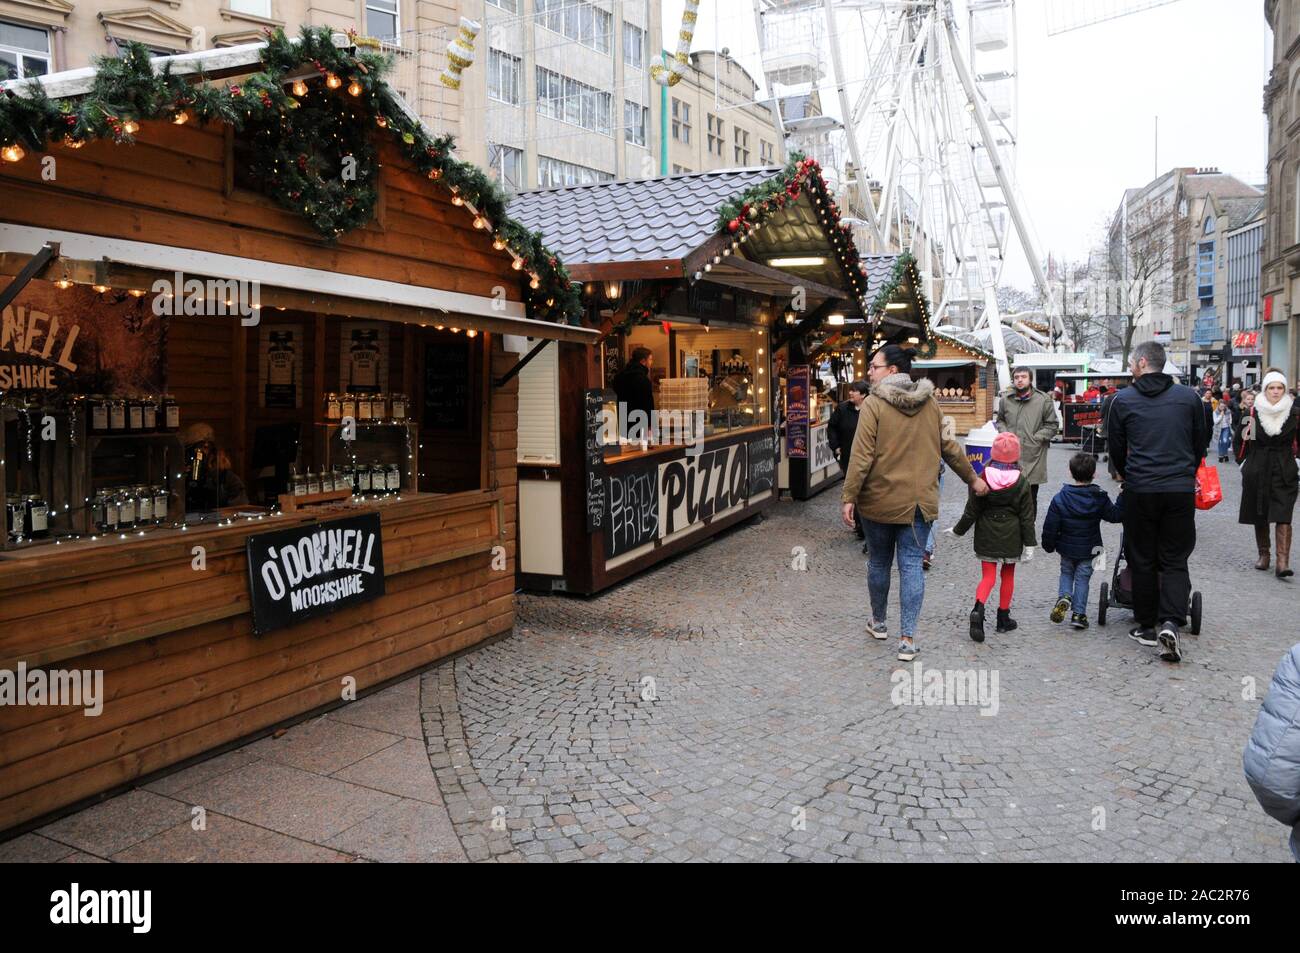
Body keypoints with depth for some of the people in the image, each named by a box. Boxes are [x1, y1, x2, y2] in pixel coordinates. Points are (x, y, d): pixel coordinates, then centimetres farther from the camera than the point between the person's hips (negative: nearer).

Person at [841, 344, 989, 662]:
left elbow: (861, 457, -15)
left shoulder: (874, 404, -12)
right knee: (911, 565, 5)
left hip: (880, 501, -3)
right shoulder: (929, 403, 4)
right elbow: (949, 447, 11)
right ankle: (907, 638, 1)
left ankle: (878, 622, 32)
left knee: (879, 561, 14)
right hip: (920, 501, 3)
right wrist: (972, 478, 24)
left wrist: (849, 497, -11)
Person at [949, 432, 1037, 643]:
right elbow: (1027, 517, -4)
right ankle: (1003, 619, 23)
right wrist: (1029, 543, 1)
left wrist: (958, 529, 9)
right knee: (1008, 576, 15)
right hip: (1011, 537, 0)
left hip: (986, 536, 0)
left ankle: (978, 609, -22)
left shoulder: (983, 479, -8)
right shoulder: (1021, 482, -7)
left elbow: (972, 511, -3)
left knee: (988, 576, 3)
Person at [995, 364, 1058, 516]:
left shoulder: (1044, 400, -3)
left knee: (1030, 499, 7)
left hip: (1032, 459, -2)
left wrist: (1035, 439, -9)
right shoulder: (1005, 399, 6)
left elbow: (1052, 426, 2)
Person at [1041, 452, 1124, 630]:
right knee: (1082, 579, 10)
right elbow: (1115, 515, -5)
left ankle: (1064, 597, -6)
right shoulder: (1099, 499, -11)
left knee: (1066, 573, 21)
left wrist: (1048, 545, 5)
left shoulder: (1060, 499, -12)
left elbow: (1050, 526, -9)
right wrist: (1123, 498, 3)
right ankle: (1078, 613, 7)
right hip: (1089, 549, 0)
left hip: (1066, 548, 0)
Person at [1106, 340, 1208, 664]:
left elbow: (1116, 449, 8)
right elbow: (1200, 443, 12)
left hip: (1140, 491, -1)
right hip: (1181, 490, 1)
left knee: (1142, 559, 10)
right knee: (1175, 559, 8)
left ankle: (1146, 626, 17)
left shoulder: (1123, 400, -1)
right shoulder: (1189, 396, 4)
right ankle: (1170, 622, -9)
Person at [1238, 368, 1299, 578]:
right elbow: (1246, 439, 9)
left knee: (1283, 516, -11)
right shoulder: (1255, 411, 1)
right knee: (1259, 515, 10)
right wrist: (1246, 464, 7)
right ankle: (1264, 555, 26)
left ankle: (1283, 562, -15)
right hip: (1258, 469, 2)